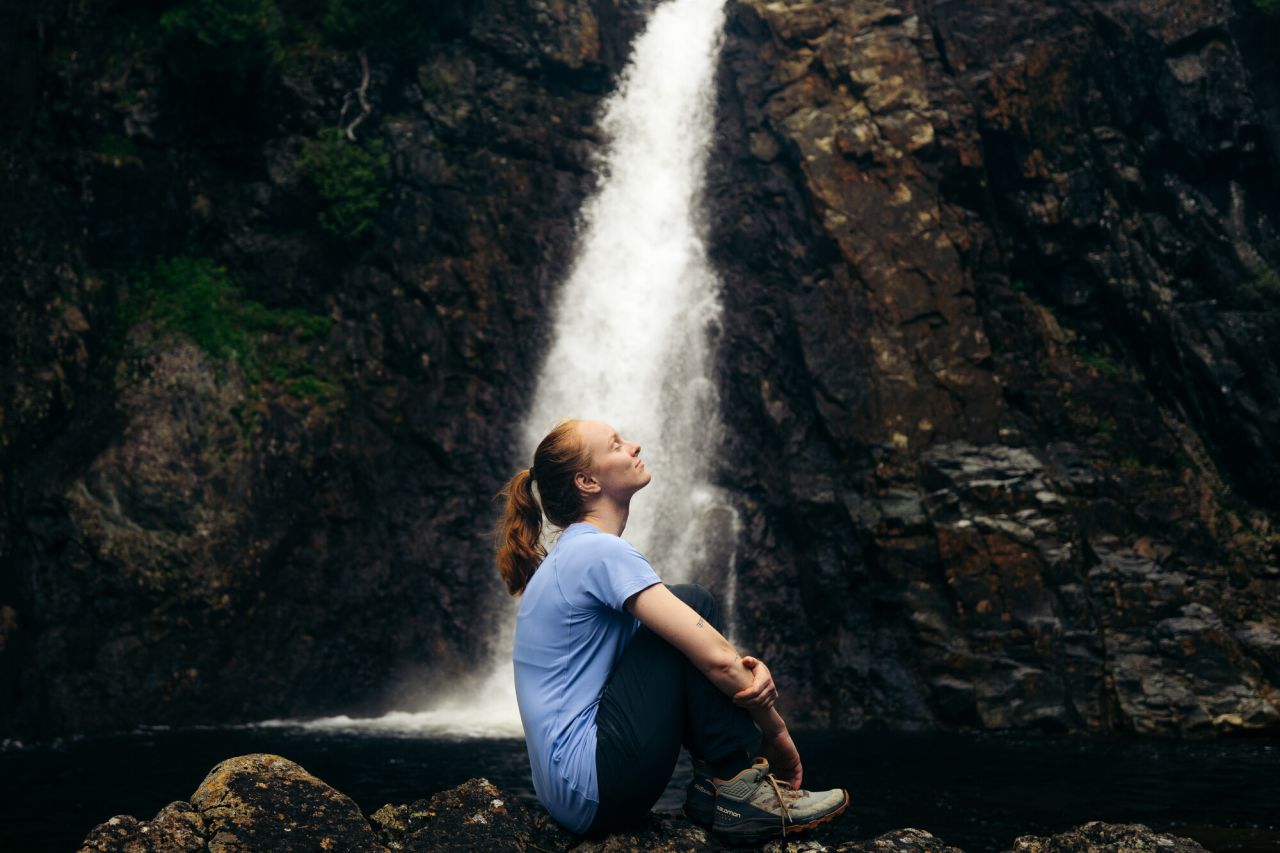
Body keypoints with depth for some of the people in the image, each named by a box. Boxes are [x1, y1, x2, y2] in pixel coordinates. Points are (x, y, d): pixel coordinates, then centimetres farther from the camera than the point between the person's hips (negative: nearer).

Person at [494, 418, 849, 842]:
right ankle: (737, 791, -8)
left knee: (688, 627, 18)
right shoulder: (601, 552, -13)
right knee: (692, 603, -8)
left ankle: (713, 785, 6)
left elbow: (709, 650, 16)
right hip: (596, 784, -10)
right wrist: (775, 731, -3)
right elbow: (717, 659, -18)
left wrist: (752, 672, -4)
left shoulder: (575, 554, 16)